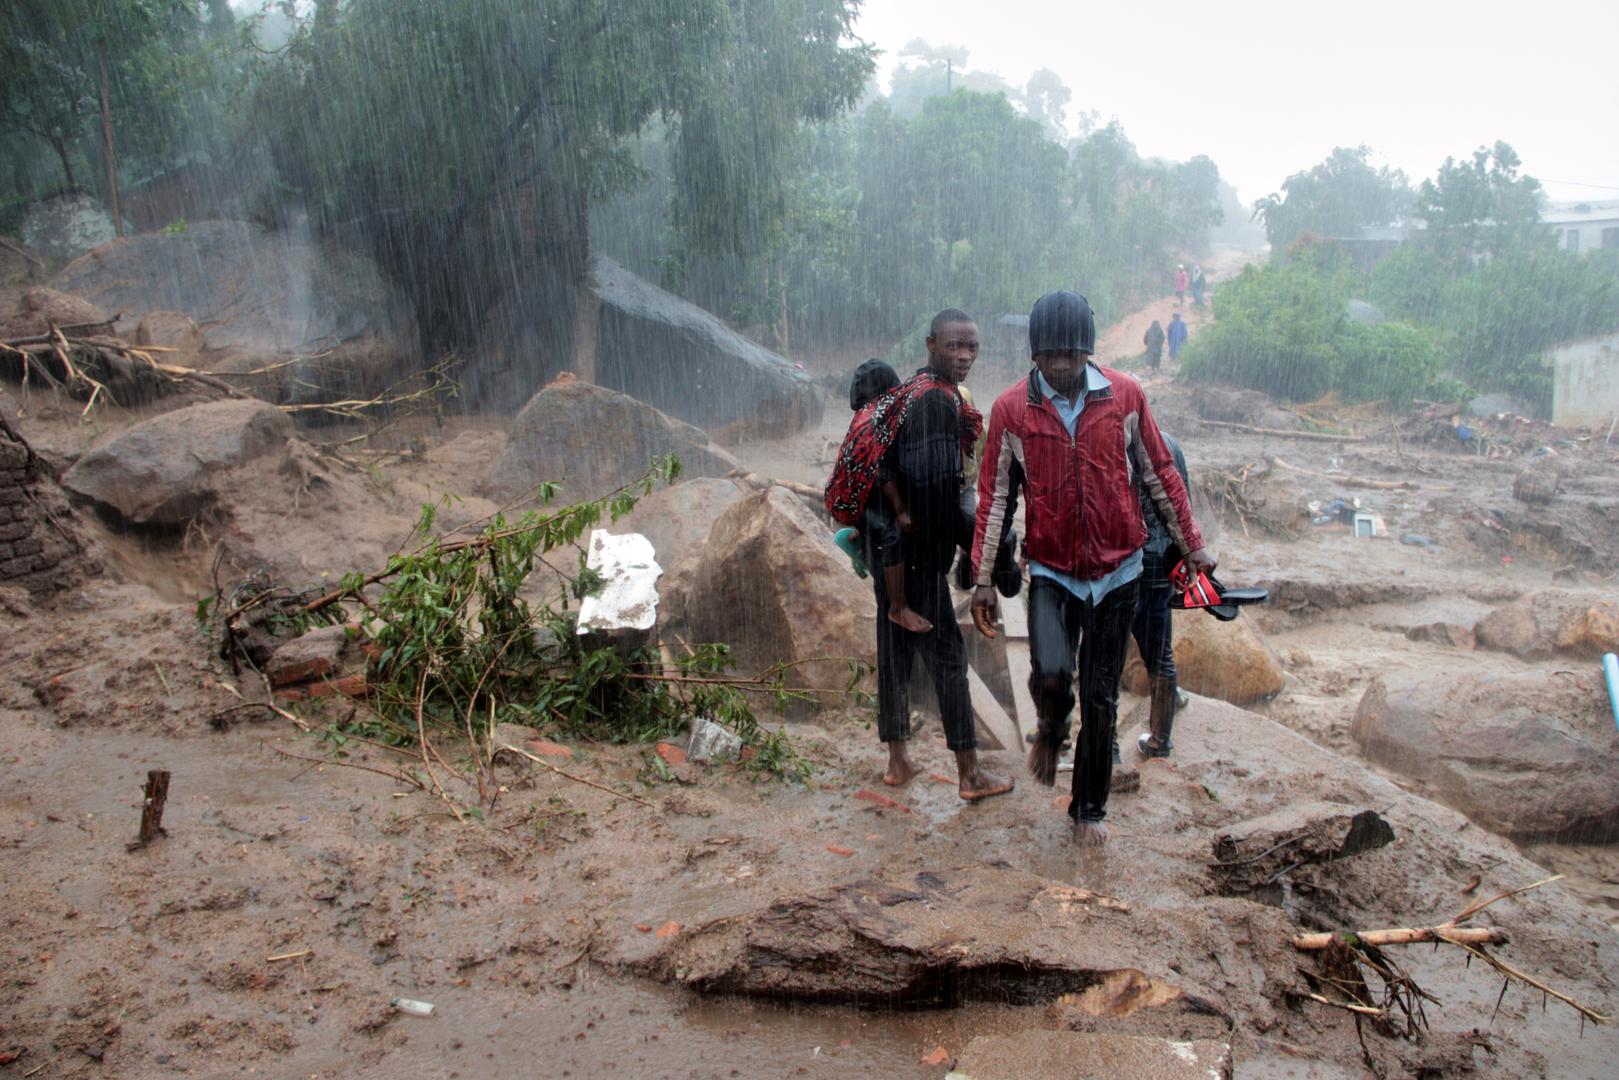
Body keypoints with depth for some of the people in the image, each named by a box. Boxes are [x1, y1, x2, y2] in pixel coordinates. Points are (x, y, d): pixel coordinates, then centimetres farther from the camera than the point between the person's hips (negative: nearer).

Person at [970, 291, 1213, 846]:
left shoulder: (1125, 395, -4)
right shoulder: (1010, 409, -6)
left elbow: (1160, 474, 6)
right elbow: (993, 497, -1)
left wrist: (1192, 545, 8)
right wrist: (983, 579, -2)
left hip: (1117, 570, 1)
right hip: (1051, 570, -1)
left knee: (1101, 698, 8)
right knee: (1050, 672, -22)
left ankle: (1089, 808, 26)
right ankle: (1050, 729, 15)